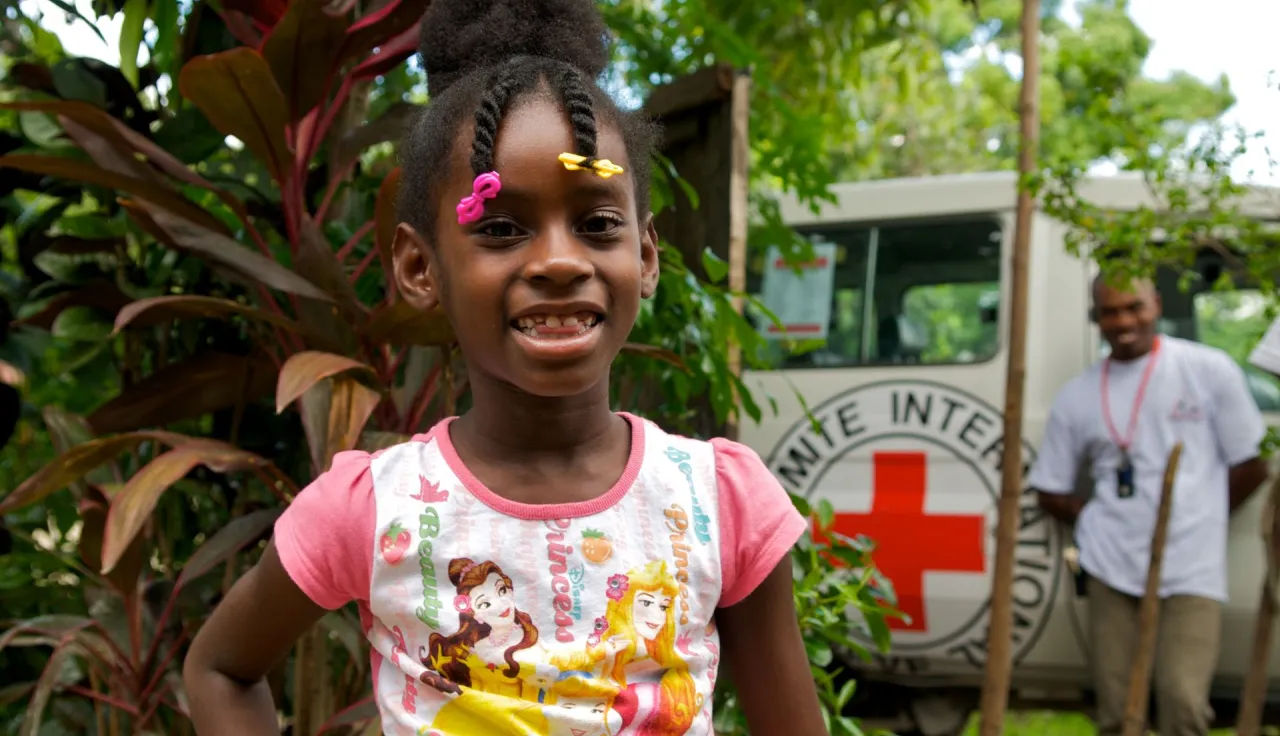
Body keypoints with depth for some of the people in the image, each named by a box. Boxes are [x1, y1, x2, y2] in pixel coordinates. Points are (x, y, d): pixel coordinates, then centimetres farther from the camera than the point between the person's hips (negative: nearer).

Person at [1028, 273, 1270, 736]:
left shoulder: (1210, 370, 1)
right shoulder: (1077, 397, 8)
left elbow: (1251, 466, 5)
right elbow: (1050, 492, 13)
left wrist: (1191, 523, 4)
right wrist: (1102, 523, 0)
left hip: (1191, 569, -2)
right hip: (1112, 567, 3)